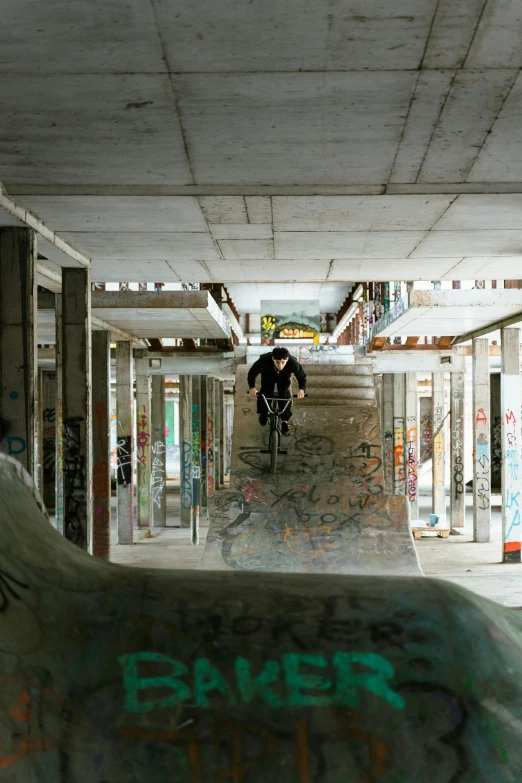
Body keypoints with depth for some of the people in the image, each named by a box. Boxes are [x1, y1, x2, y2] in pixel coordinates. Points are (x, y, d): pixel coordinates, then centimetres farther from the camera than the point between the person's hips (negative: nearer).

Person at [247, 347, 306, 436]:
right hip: (268, 377, 0)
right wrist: (252, 387, -38)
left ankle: (285, 422, 2)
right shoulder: (264, 360, -41)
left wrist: (302, 389, -40)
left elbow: (302, 376, -23)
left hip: (284, 378, 0)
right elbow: (252, 372, -25)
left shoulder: (292, 363, -39)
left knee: (285, 395, -16)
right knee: (265, 394, -14)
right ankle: (263, 414, 18)